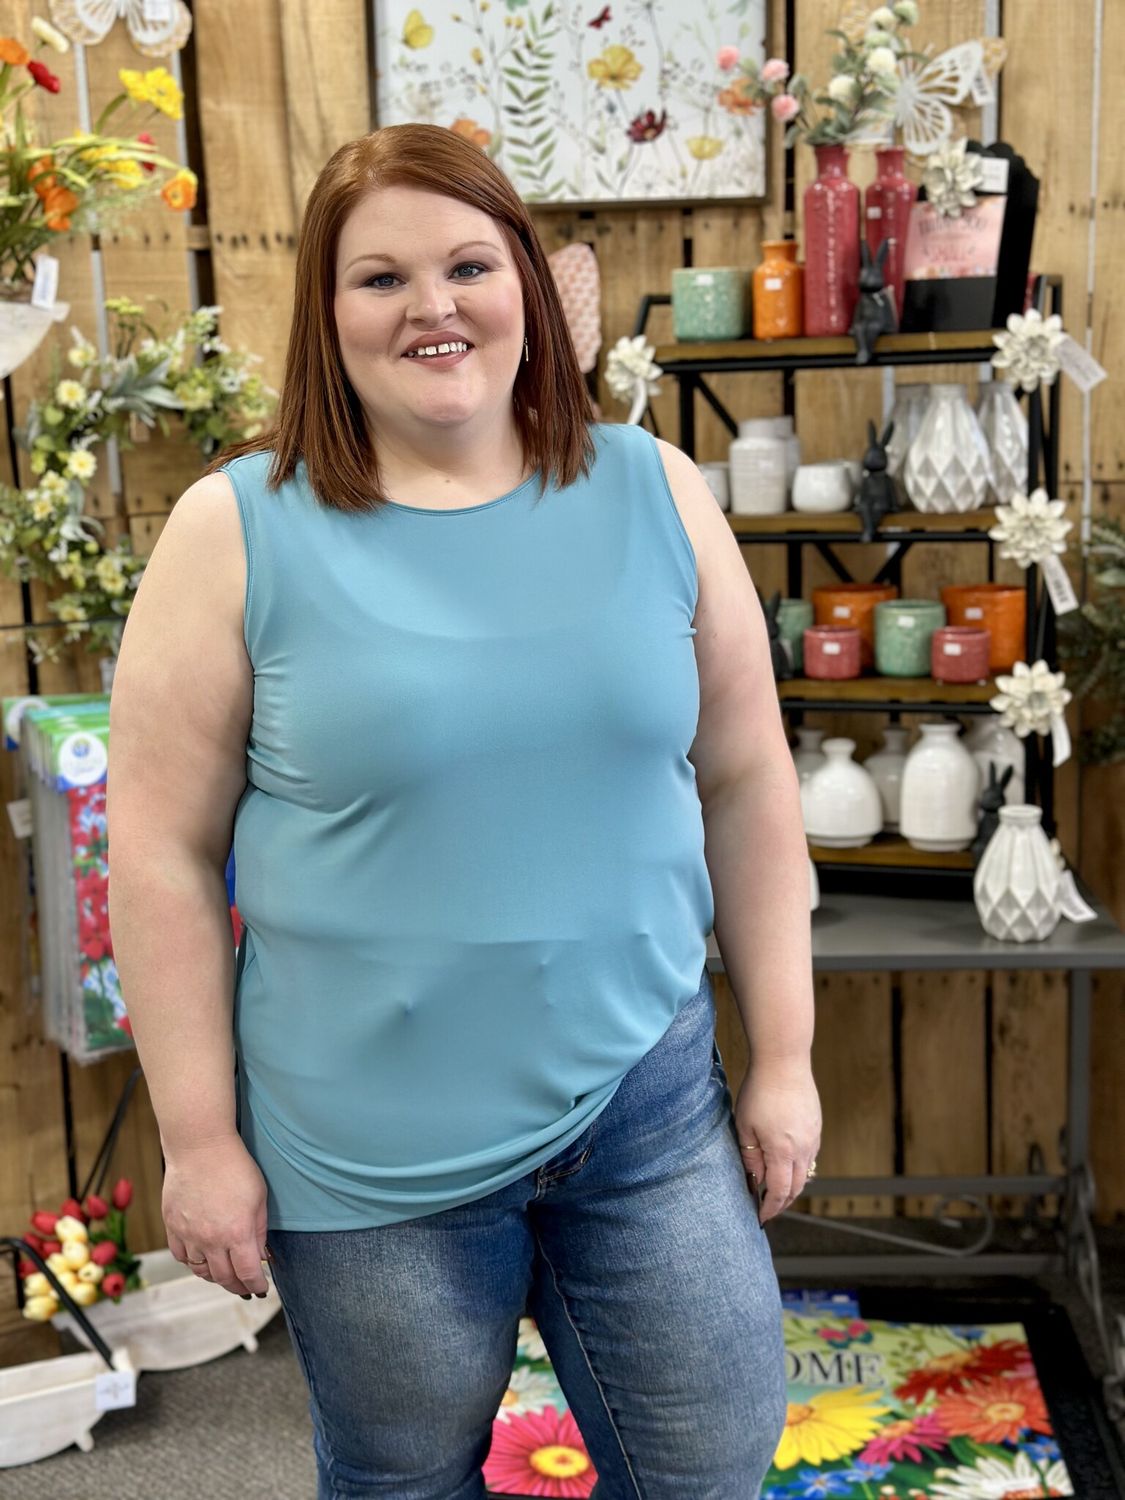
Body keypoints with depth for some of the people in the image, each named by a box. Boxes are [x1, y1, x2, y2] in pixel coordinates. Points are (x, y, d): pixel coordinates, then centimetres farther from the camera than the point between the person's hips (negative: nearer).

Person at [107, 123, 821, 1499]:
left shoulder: (655, 494, -1)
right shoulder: (237, 532, -8)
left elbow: (746, 780, 4)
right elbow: (162, 849, -6)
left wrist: (782, 1057, 4)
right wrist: (199, 1138, -6)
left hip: (650, 1110, 2)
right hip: (370, 1162, -2)